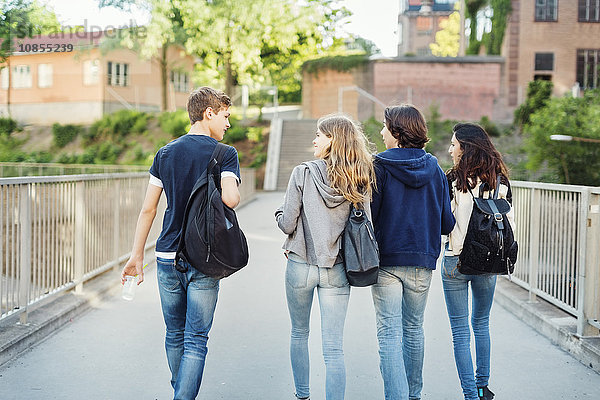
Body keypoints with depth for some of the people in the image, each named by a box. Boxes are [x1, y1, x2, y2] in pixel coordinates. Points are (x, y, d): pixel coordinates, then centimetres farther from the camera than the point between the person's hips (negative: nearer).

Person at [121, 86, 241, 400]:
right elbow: (230, 198, -22)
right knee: (195, 341, 1)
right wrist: (236, 194, 2)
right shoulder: (225, 154, -5)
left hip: (168, 257, 5)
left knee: (175, 335, 18)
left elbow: (148, 209, 7)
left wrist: (137, 255, 12)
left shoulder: (165, 153, 8)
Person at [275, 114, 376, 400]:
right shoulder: (360, 181, -3)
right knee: (334, 349, 2)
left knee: (299, 333, 21)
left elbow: (287, 223, -10)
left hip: (300, 266, -1)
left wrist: (280, 214, 11)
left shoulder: (303, 173, -11)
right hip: (337, 270, 1)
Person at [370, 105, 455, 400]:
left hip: (387, 259, -4)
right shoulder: (434, 168, 4)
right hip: (422, 260, 5)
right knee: (414, 328, 18)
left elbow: (368, 215, -12)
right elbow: (447, 222, 6)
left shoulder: (379, 167, -9)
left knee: (389, 332, -2)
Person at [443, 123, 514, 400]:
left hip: (456, 261, -4)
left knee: (460, 332, 5)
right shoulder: (500, 180, 0)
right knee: (481, 324, 22)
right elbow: (509, 222, 4)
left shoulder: (453, 181, -12)